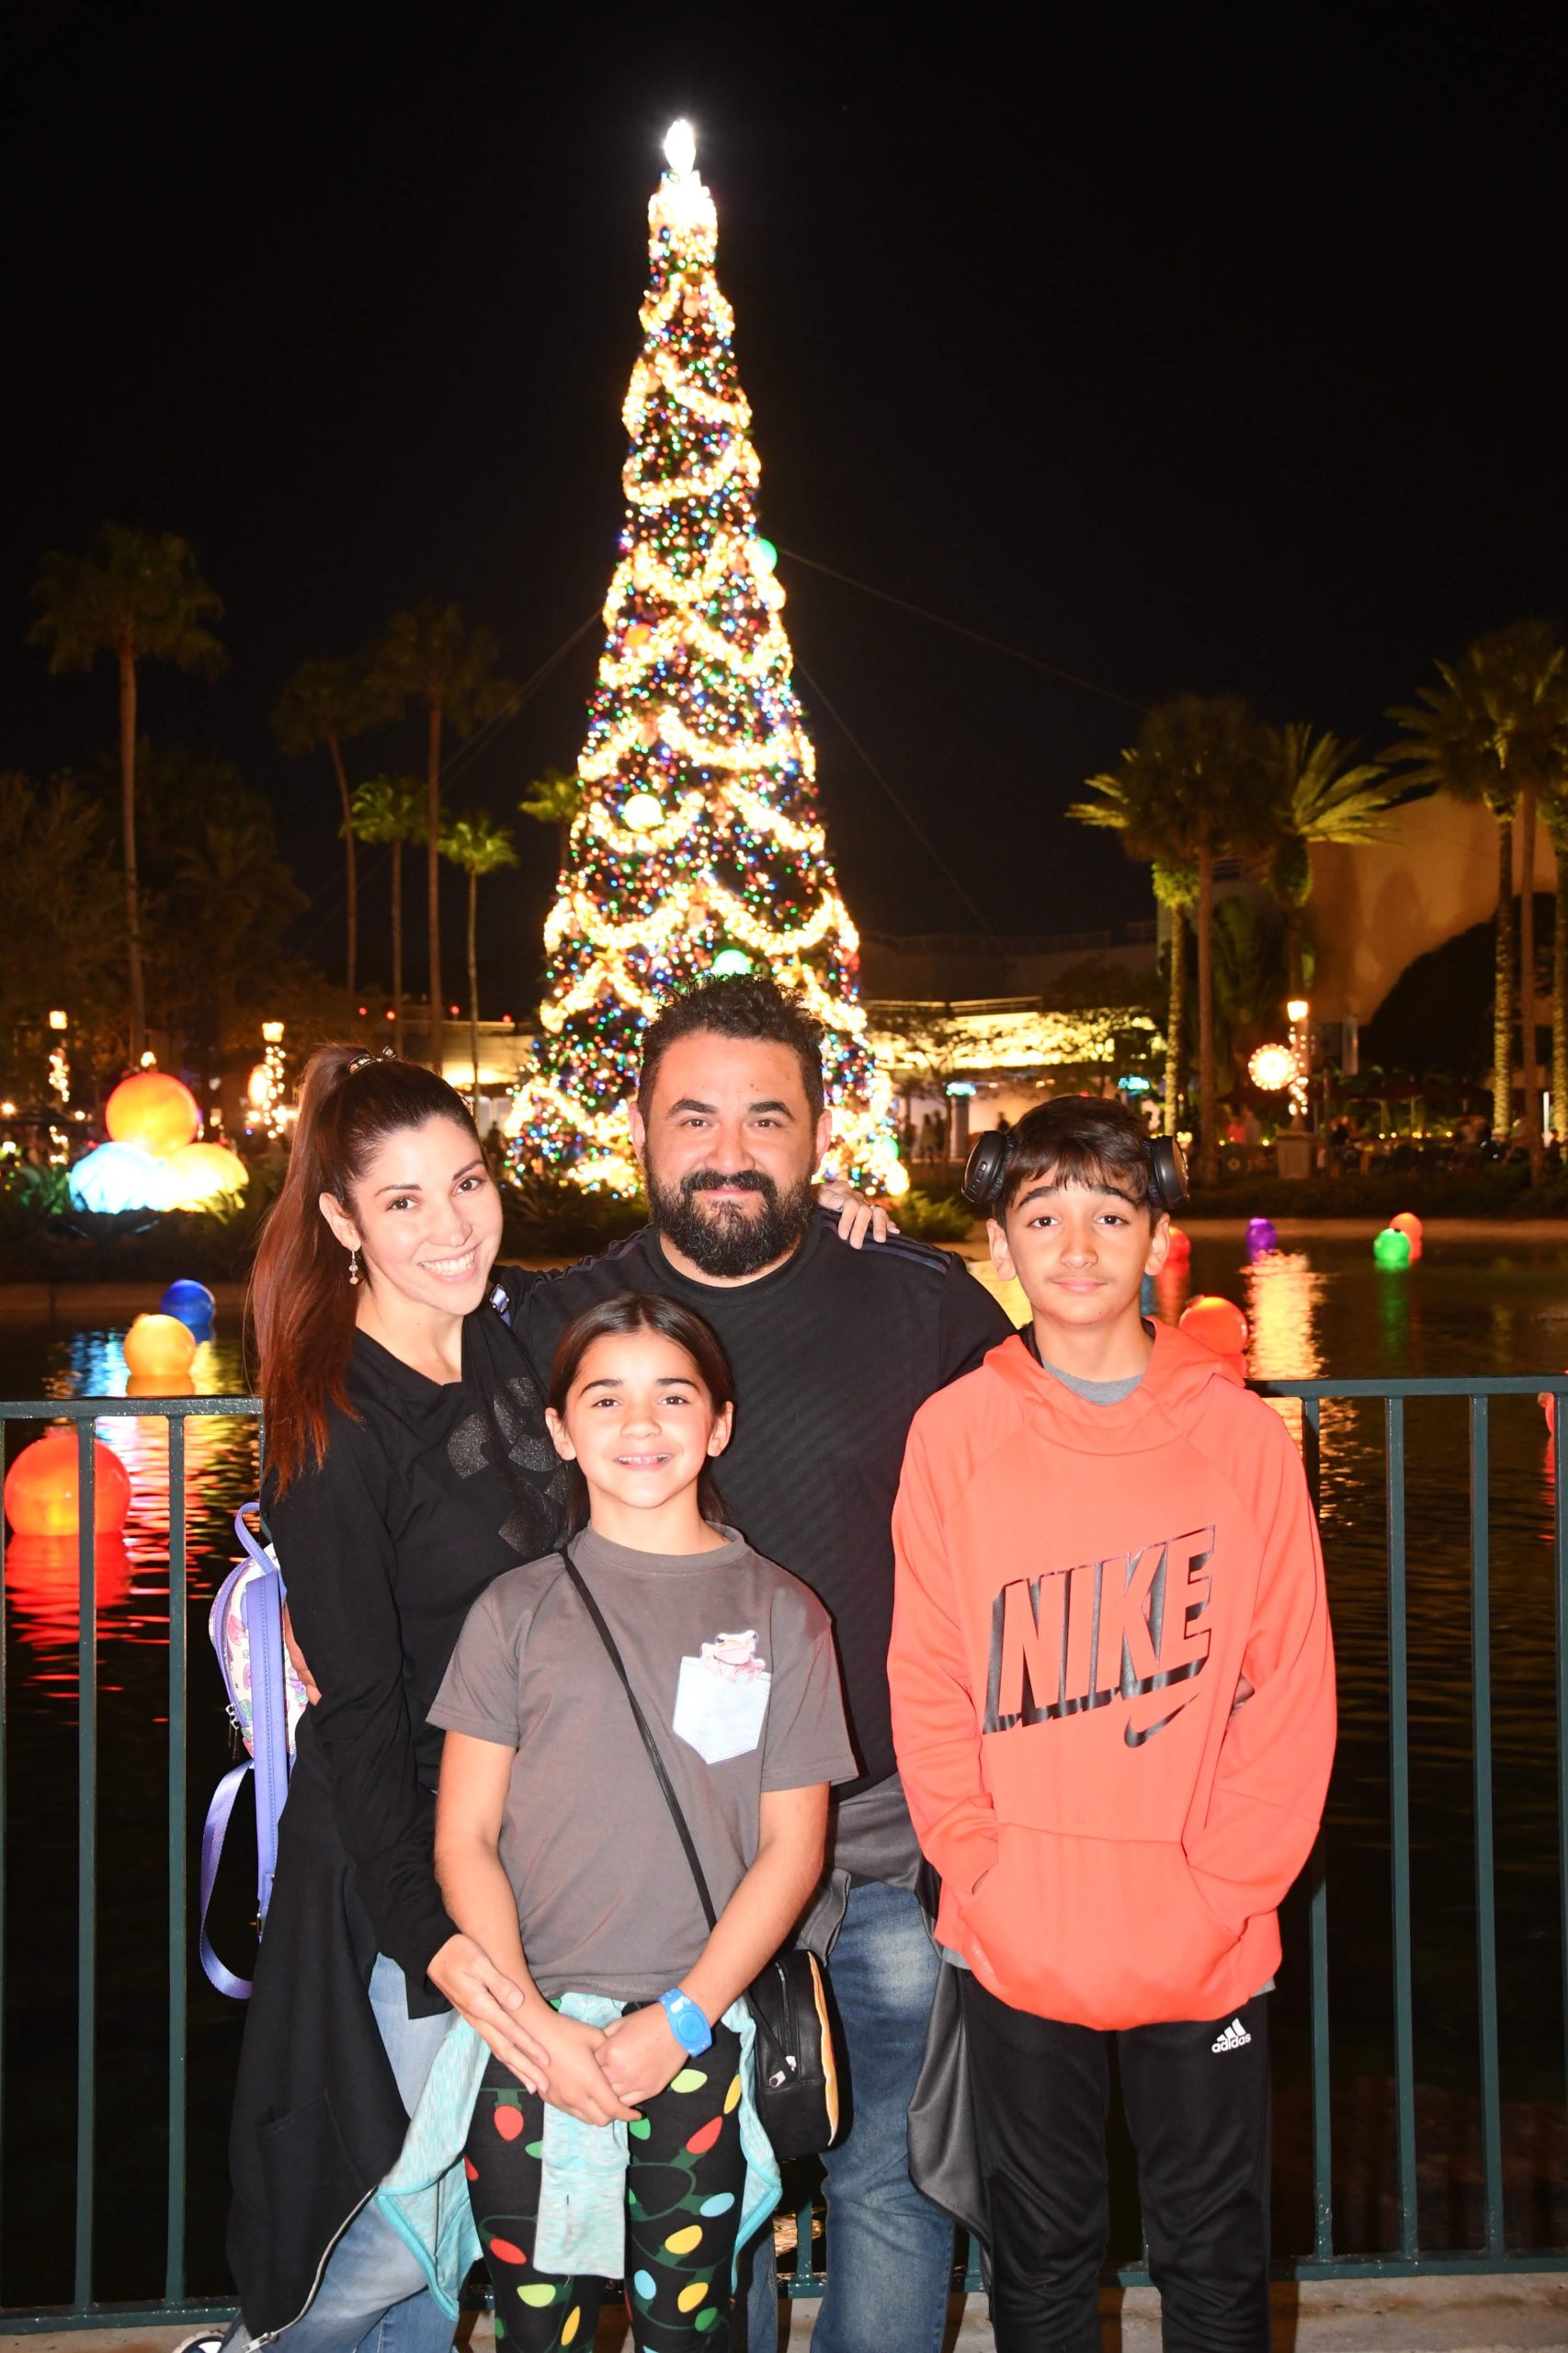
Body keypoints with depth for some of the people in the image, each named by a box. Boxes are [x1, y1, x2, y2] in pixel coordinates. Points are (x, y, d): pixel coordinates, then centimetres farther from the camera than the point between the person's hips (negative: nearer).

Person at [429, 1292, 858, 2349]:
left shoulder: (779, 1613, 3)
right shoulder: (519, 1610, 4)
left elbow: (793, 1845, 1)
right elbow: (464, 1839, 2)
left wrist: (680, 2021, -8)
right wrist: (536, 2025, -9)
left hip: (701, 2040, 0)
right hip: (530, 2035, 1)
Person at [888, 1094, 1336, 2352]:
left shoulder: (1244, 1434, -3)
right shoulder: (955, 1434, -3)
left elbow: (1292, 1689, -3)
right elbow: (927, 1689, -1)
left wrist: (1221, 1895, -9)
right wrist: (987, 1882, -8)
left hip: (1205, 1949, 0)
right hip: (1017, 1949, 0)